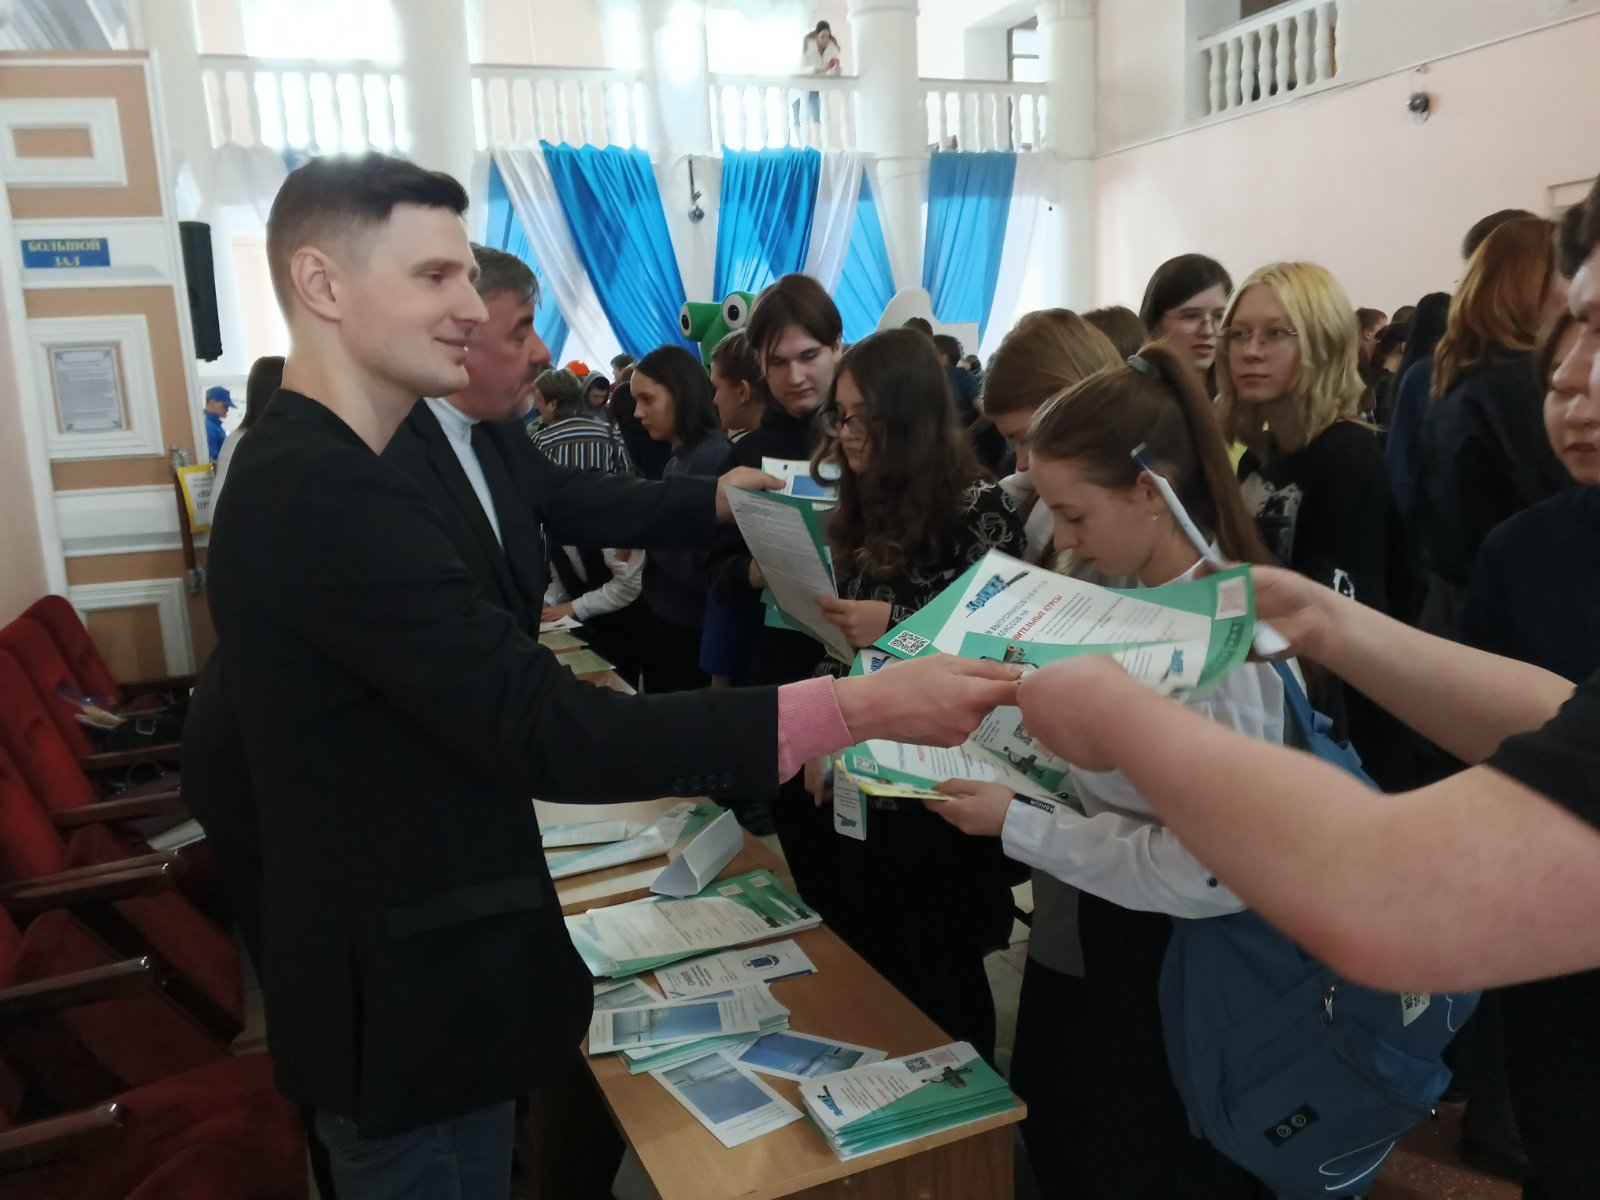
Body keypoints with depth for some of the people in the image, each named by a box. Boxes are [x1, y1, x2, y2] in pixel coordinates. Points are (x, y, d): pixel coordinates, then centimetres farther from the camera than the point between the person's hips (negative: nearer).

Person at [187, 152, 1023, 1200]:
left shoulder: (297, 476, 6)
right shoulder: (328, 495, -27)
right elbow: (551, 736, -32)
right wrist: (863, 706, -31)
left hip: (383, 976, 10)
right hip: (415, 1004, -9)